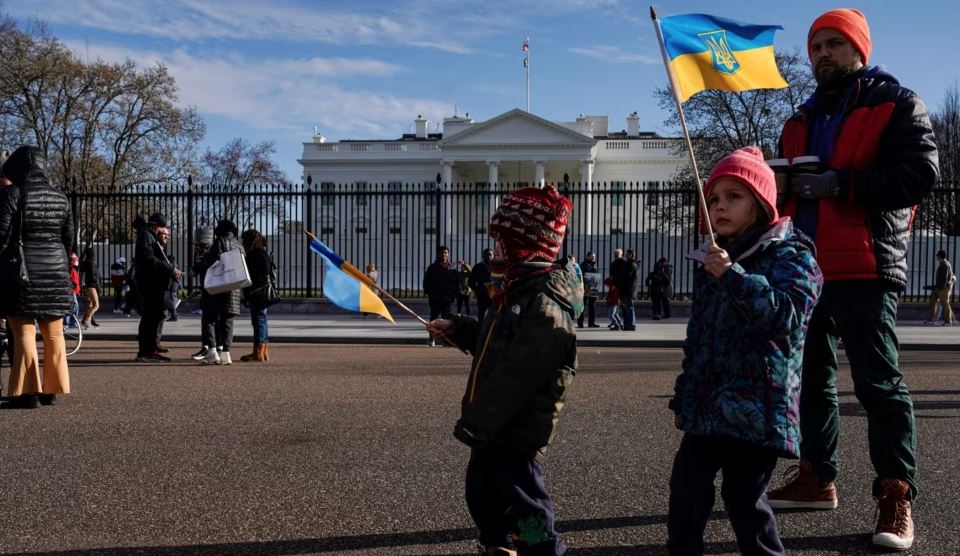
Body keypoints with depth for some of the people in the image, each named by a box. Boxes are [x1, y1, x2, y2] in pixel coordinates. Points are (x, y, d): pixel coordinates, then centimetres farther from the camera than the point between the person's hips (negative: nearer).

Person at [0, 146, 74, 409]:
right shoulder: (60, 197, 10)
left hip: (22, 271, -5)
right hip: (56, 270, 5)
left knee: (24, 332, -3)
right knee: (54, 333, 9)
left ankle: (28, 392, -5)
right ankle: (51, 390, 14)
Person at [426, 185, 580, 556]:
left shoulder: (544, 303, -24)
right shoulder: (522, 289, 10)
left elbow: (516, 376, -28)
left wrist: (474, 425, -23)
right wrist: (457, 328, 13)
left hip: (516, 432, -10)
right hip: (496, 429, 11)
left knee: (524, 511, 0)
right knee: (483, 495, 26)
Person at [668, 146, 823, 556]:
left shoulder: (789, 254, -6)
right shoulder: (712, 260, 15)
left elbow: (787, 314, -23)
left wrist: (733, 276, -26)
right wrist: (684, 396, 20)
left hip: (756, 407, -7)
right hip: (708, 405, 7)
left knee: (744, 497, 0)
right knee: (686, 487, 8)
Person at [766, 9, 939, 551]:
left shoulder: (896, 102, 2)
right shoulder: (802, 120, 22)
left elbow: (920, 174, -11)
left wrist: (839, 184, -19)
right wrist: (783, 185, 3)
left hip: (864, 268, -7)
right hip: (806, 267, 7)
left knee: (879, 383, -5)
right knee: (812, 377, 11)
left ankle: (896, 496, 3)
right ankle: (818, 478, 23)